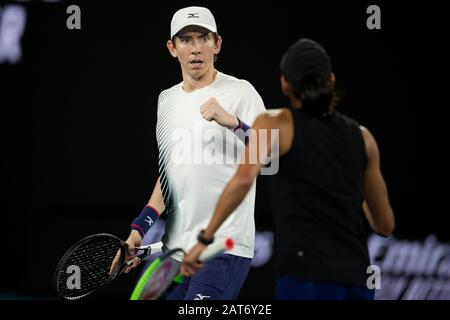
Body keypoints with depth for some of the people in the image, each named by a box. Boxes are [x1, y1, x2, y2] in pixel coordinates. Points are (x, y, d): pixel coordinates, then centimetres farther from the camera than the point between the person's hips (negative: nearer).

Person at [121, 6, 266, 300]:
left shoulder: (240, 93, -4)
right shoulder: (167, 100, 16)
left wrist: (232, 122, -29)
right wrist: (140, 228, 15)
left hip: (225, 249, -7)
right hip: (175, 249, 7)